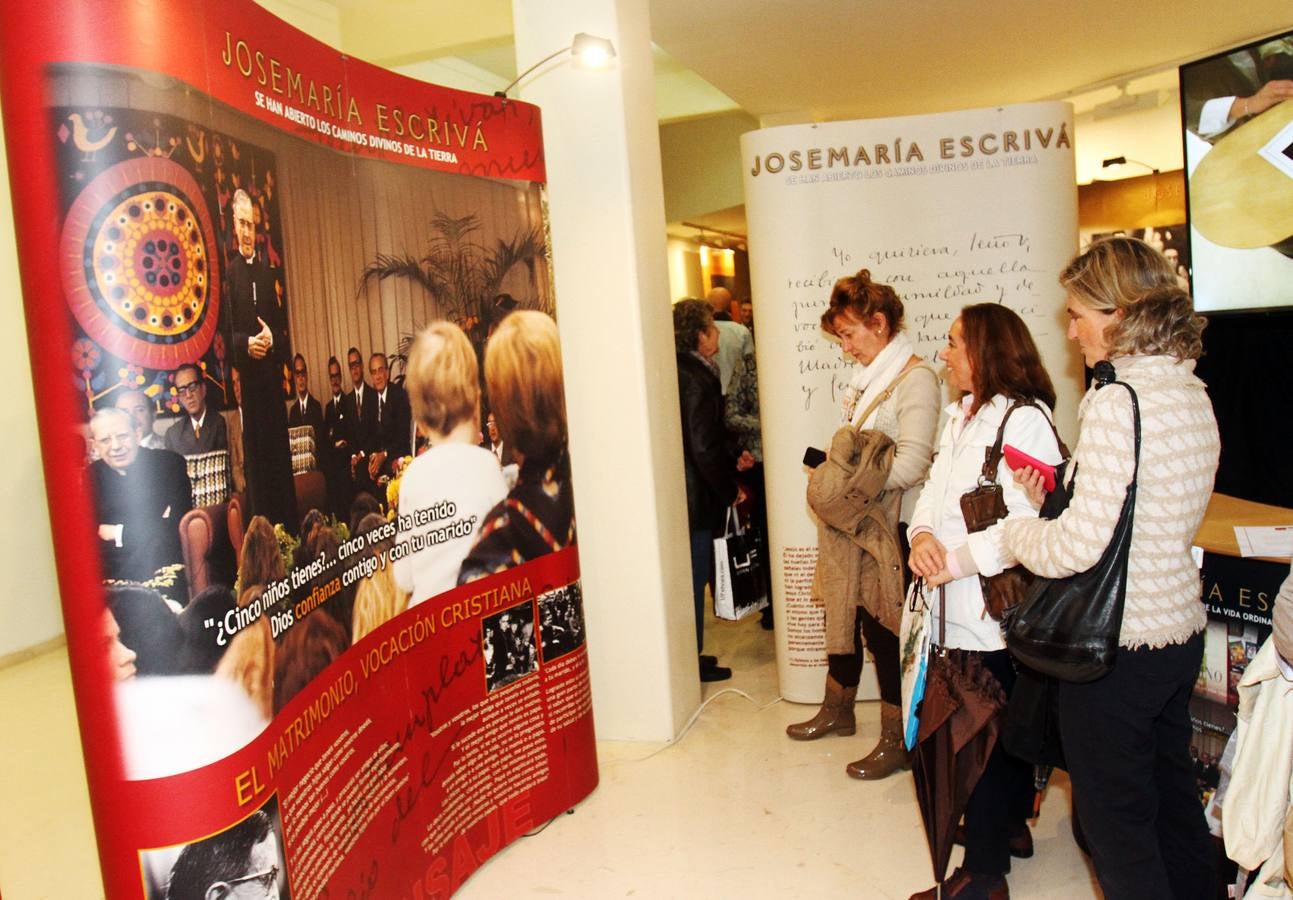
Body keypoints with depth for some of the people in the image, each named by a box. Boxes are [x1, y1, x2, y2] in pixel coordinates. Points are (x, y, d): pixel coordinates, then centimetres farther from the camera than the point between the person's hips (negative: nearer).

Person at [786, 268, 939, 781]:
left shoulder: (916, 379, -14)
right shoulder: (869, 377, 11)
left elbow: (910, 465, -22)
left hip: (890, 525, -8)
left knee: (883, 625, 1)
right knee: (845, 611, 17)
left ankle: (897, 741, 16)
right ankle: (837, 710, 37)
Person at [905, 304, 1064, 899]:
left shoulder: (1025, 421, -15)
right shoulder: (960, 418, 15)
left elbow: (1027, 523, -23)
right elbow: (934, 489, 11)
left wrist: (955, 562, -21)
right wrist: (922, 534, -9)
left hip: (994, 609, -8)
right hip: (957, 607, 8)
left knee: (989, 738, 3)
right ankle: (1009, 826, 39)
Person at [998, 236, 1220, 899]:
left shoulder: (1116, 401, -22)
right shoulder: (1191, 393, 6)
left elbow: (1081, 546, -24)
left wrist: (1013, 531, -6)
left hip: (1119, 643, -9)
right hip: (1181, 628, 9)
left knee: (1115, 819, 9)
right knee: (1172, 799, 24)